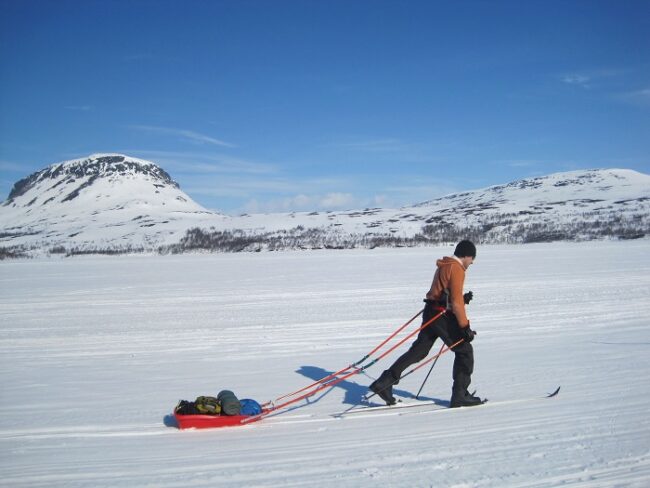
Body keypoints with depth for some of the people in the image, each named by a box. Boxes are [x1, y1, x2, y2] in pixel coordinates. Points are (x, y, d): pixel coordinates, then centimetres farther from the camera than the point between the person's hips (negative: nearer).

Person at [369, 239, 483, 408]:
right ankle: (460, 395, 6)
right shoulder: (457, 269, -12)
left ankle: (384, 383, 4)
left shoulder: (443, 266, 17)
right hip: (444, 317, -9)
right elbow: (456, 302, -17)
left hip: (431, 313, 9)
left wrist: (463, 298, 13)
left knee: (418, 351, 9)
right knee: (465, 351, 4)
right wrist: (465, 326, -14)